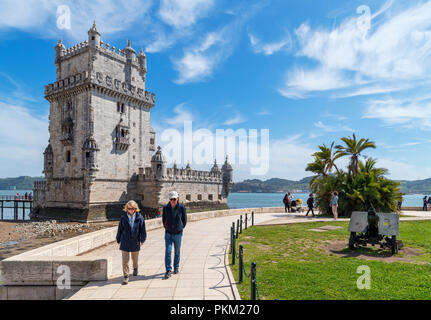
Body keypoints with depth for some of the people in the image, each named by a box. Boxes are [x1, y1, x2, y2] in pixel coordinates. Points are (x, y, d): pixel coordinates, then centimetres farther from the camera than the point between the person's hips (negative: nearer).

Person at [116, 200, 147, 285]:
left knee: (135, 258, 18)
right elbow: (120, 229, 6)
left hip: (135, 242, 0)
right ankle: (126, 276, 9)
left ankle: (135, 268, 48)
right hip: (125, 242, 0)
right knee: (125, 260, -3)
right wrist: (118, 240, 11)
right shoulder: (123, 217, -3)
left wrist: (142, 239, -7)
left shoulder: (139, 217, -6)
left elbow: (142, 229, -2)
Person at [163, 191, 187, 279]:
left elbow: (184, 220, 5)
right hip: (168, 233, 0)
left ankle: (176, 267, 30)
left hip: (178, 233, 0)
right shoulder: (165, 208, -4)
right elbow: (163, 219, 11)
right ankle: (168, 270, 0)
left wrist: (181, 227, 7)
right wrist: (166, 227, 9)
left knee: (177, 252, 12)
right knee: (168, 251, -7)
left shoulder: (181, 208, -7)